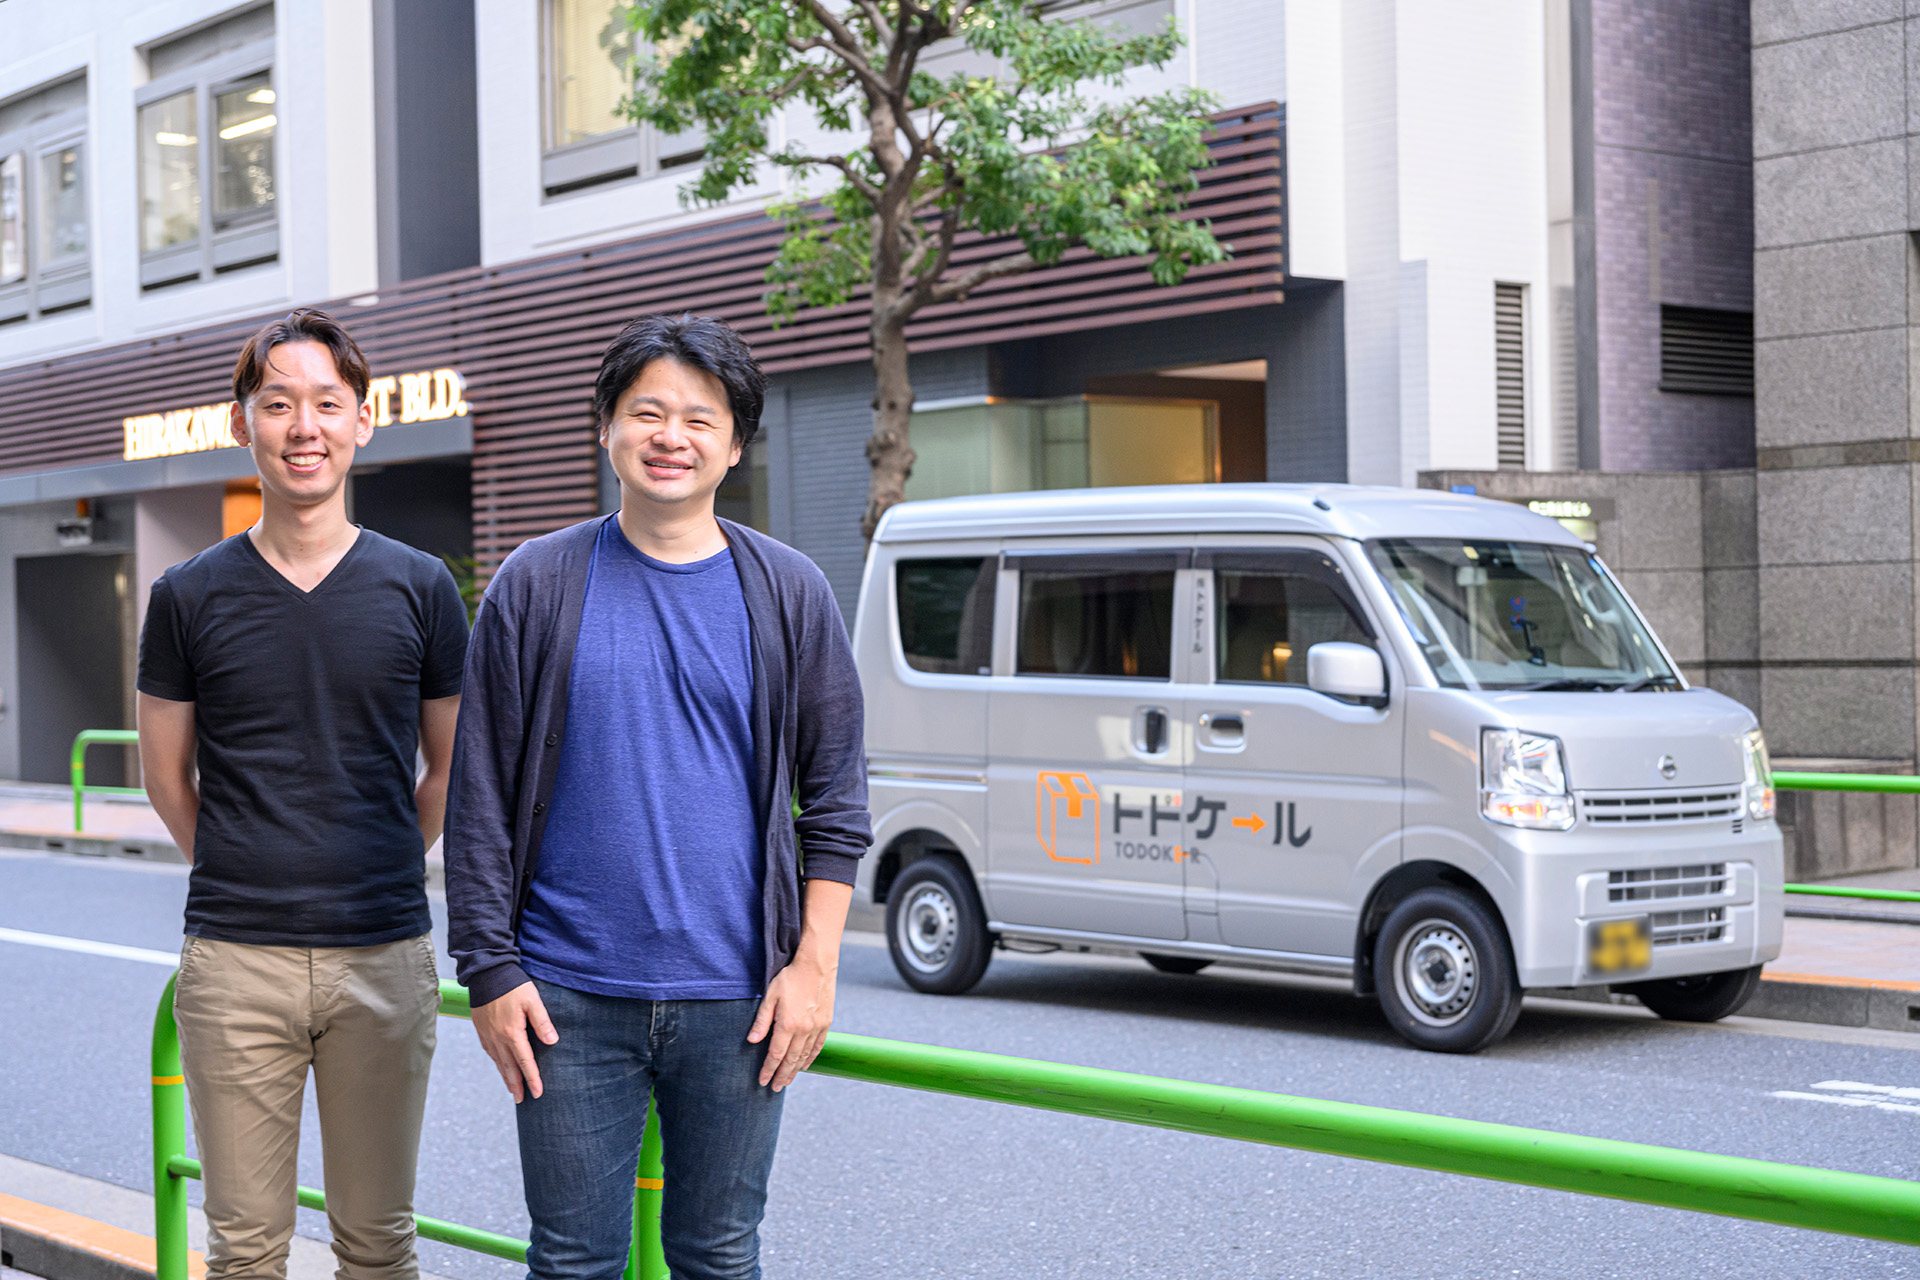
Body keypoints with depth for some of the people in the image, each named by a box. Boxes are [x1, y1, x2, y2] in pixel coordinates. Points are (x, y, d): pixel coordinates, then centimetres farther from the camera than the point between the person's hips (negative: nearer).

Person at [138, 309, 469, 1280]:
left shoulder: (418, 588, 2)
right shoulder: (190, 596, 2)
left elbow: (452, 769, 12)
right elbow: (166, 777, 12)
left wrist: (380, 874, 10)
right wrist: (243, 880, 10)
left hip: (383, 955, 0)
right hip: (234, 961, 0)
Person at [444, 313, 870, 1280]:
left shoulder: (787, 594, 5)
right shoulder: (537, 586, 2)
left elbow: (835, 798, 7)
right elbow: (479, 799, 3)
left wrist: (815, 964, -1)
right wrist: (490, 971, -2)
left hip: (734, 1000, 1)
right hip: (572, 998, -1)